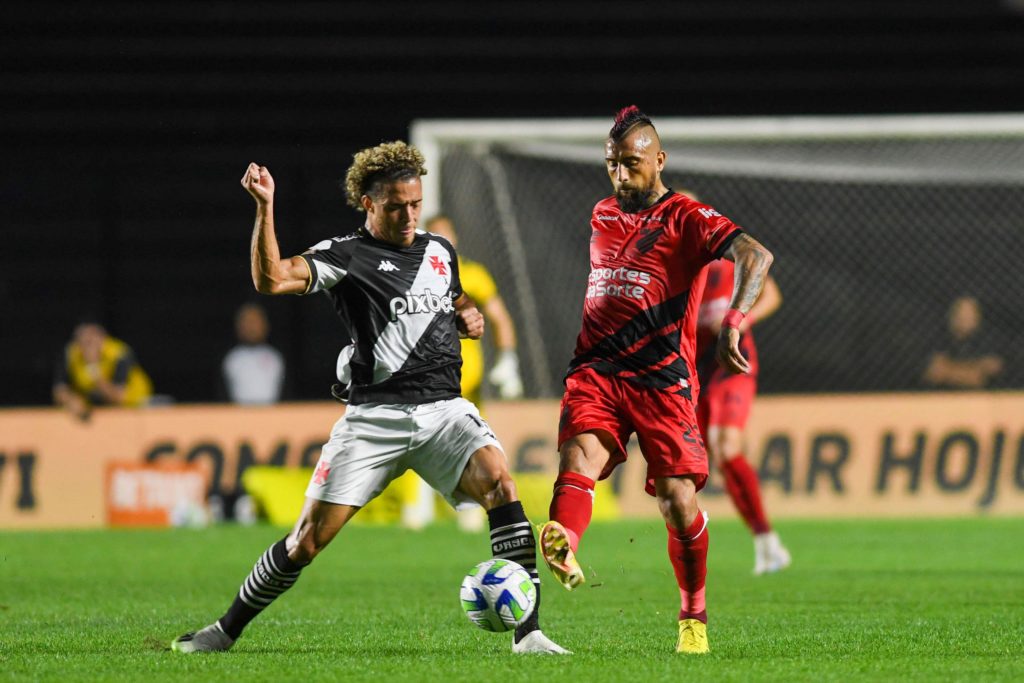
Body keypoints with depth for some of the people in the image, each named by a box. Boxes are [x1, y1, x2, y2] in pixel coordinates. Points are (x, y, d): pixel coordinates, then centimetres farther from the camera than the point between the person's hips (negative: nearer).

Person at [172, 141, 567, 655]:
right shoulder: (346, 255, -2)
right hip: (375, 415, -3)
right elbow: (271, 279, -18)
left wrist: (469, 317, 12)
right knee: (309, 537, -4)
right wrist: (265, 208, -28)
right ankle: (226, 631, 16)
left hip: (443, 408, 3)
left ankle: (527, 632, -23)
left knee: (500, 483, -24)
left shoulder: (440, 252, 15)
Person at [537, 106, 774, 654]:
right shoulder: (602, 216, 17)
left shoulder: (685, 218, -4)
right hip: (595, 371, 4)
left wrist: (732, 322, -34)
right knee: (581, 451, -25)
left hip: (662, 379, -4)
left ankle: (693, 617, 12)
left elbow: (755, 255, -21)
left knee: (678, 499, -7)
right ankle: (562, 550, -54)